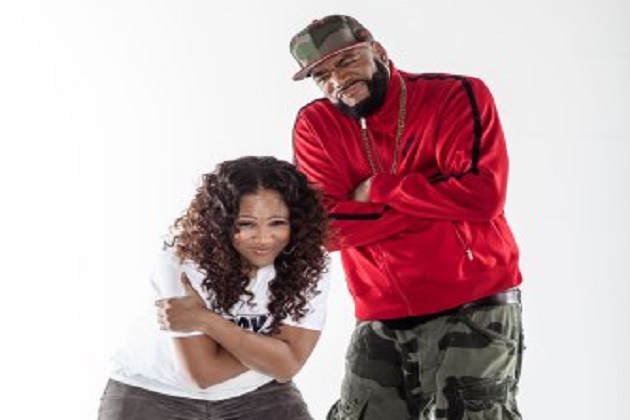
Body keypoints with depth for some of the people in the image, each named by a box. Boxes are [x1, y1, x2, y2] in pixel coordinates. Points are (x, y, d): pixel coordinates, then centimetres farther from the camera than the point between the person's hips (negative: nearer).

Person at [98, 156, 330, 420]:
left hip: (255, 394, 3)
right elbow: (206, 372, -23)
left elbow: (287, 364, -21)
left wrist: (205, 319, -27)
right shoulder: (183, 261, -24)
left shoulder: (308, 262, -16)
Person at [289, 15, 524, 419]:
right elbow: (328, 226, -10)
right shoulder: (315, 125, 1)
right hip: (382, 320, 4)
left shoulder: (459, 96, -7)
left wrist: (378, 189, -11)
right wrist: (439, 202, -14)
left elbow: (482, 197, -19)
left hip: (475, 306, -3)